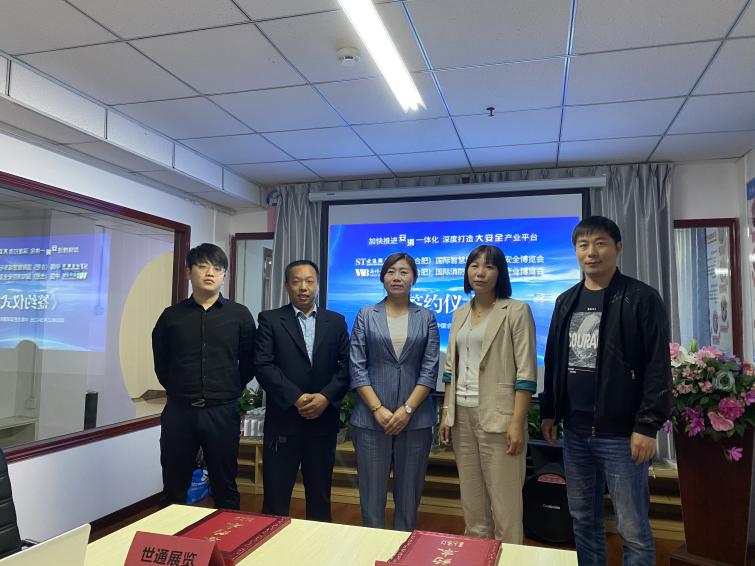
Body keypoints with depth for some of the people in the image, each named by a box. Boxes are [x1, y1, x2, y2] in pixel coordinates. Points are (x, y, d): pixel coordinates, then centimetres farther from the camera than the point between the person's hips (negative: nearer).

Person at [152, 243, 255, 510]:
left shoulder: (240, 315, 1)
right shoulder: (171, 315, 4)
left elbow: (248, 363, 7)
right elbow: (161, 363, 14)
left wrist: (230, 391, 6)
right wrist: (179, 391, 11)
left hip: (222, 412, -1)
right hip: (179, 411, 1)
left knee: (225, 488, 10)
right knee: (173, 491, 12)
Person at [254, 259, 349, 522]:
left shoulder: (336, 322, 9)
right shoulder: (270, 320, 2)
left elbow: (346, 366, 2)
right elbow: (263, 365, -8)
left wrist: (325, 397, -13)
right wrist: (296, 398, -16)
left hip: (323, 420, 2)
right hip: (283, 421, -2)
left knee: (320, 496, 13)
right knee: (275, 497, 5)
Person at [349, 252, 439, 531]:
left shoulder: (426, 317, 5)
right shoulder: (366, 315, 4)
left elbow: (430, 369, -1)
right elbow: (357, 367, -2)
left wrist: (407, 409, -10)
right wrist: (378, 409, -10)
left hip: (415, 418, 1)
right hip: (371, 416, 0)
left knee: (409, 493, 10)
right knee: (372, 491, 7)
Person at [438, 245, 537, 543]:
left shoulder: (516, 310, -4)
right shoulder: (460, 314, 12)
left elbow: (526, 372, -9)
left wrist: (517, 422, -16)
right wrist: (445, 413, 9)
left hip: (498, 416, -5)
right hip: (462, 415, 6)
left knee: (504, 502, 0)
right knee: (471, 500, 14)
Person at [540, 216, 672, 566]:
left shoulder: (641, 298, -6)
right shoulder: (566, 302, 11)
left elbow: (658, 367, -10)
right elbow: (553, 361, 15)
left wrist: (648, 426, -14)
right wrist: (549, 412, 12)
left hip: (622, 433, -5)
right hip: (575, 431, 5)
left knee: (633, 529, 4)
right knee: (583, 521, 15)